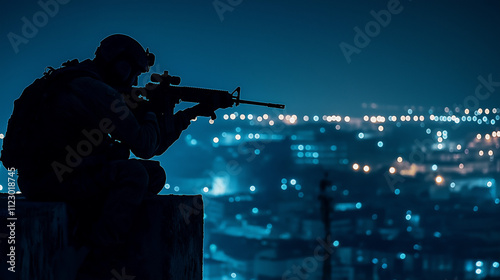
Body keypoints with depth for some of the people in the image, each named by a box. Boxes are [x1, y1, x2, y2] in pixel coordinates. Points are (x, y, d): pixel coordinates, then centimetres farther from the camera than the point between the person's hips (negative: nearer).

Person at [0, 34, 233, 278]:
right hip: (50, 181, -10)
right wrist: (153, 115, 3)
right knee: (133, 173, -25)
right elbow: (145, 147, -16)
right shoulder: (98, 92, -17)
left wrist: (194, 112, 19)